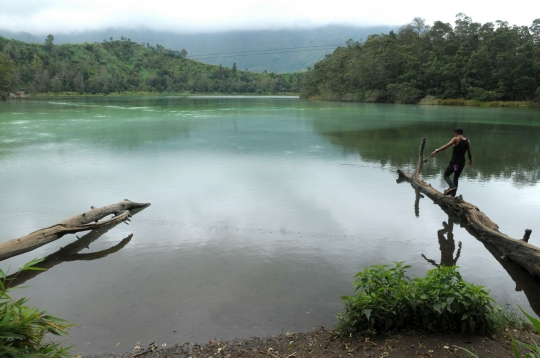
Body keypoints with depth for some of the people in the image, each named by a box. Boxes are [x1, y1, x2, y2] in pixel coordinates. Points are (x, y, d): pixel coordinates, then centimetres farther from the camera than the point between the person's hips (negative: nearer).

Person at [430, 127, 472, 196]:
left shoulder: (456, 139, -10)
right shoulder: (468, 141, 6)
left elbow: (447, 145, -23)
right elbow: (470, 153, 12)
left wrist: (436, 150, -30)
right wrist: (470, 161, 30)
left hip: (454, 163, -5)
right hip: (461, 164, 6)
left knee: (446, 175, 12)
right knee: (456, 178, 20)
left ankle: (452, 186, -16)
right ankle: (453, 195, 18)